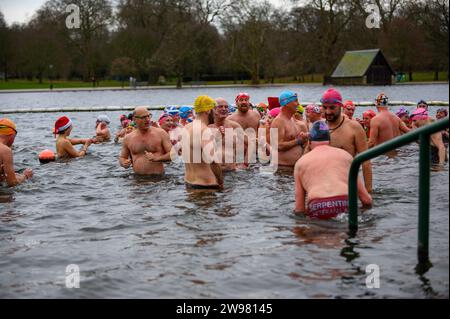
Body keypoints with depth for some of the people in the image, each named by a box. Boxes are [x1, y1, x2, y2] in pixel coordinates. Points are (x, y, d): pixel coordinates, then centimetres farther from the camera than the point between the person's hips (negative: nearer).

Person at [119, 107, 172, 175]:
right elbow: (122, 158, 23)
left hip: (157, 177, -2)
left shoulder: (160, 133, 5)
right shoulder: (128, 138, 11)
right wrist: (124, 163, -1)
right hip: (137, 179, 2)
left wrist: (156, 158, -12)